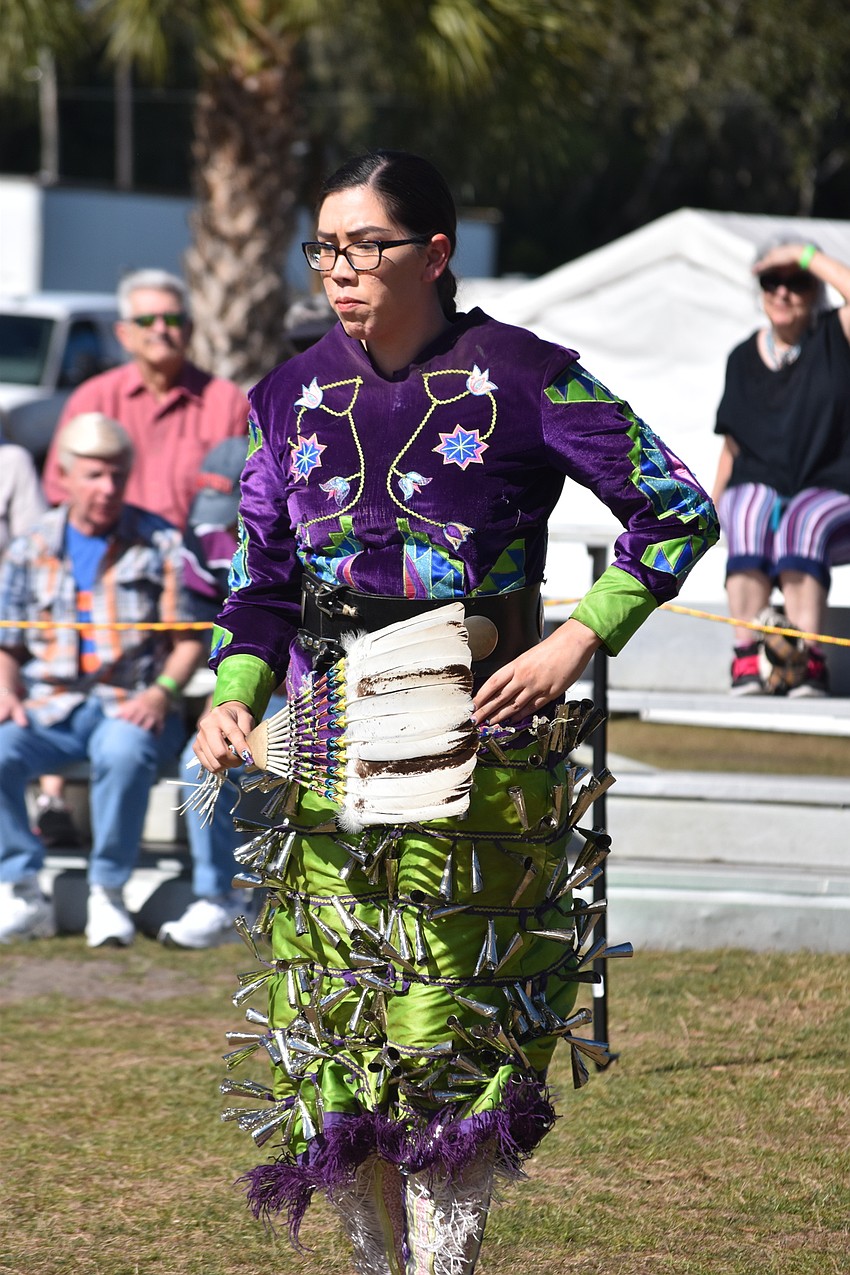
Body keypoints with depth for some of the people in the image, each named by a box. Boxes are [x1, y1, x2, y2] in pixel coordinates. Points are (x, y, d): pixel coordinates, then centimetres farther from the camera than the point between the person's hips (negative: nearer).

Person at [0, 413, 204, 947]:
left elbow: (190, 638, 5)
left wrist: (162, 692, -14)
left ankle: (108, 893, -23)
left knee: (124, 752, -39)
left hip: (132, 706, -2)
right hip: (50, 708, 2)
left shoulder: (162, 543, 8)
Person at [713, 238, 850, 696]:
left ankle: (805, 662, -49)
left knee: (802, 523, -38)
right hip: (758, 485, 3)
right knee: (749, 520, -33)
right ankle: (747, 656, -46)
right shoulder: (744, 359, 15)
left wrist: (806, 256, -14)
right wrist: (712, 503, 9)